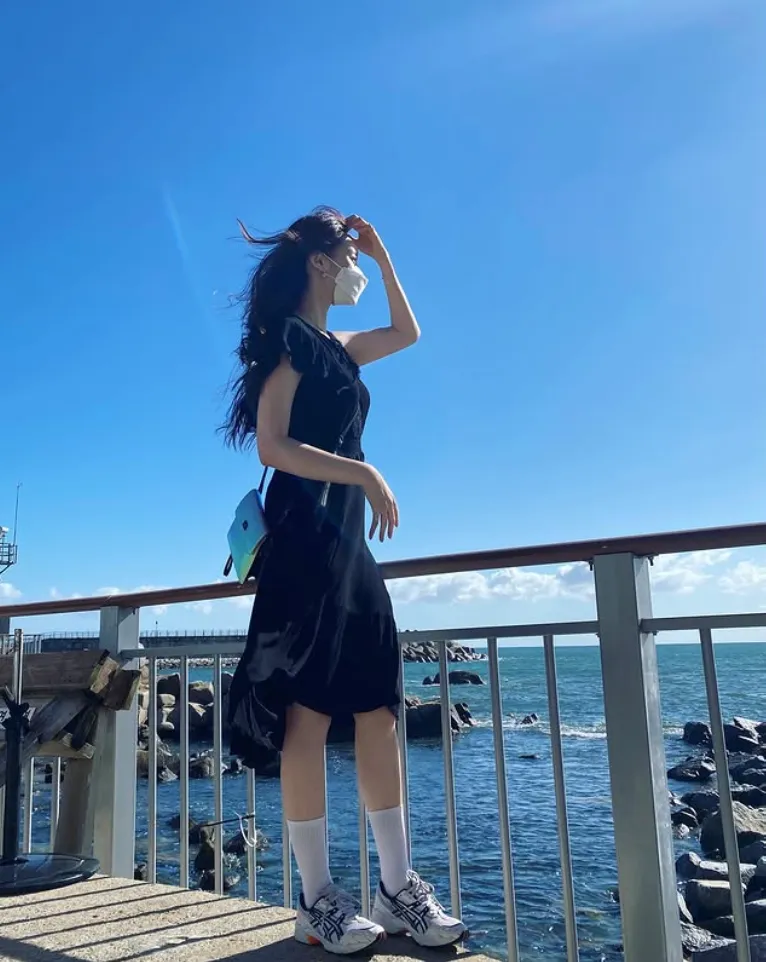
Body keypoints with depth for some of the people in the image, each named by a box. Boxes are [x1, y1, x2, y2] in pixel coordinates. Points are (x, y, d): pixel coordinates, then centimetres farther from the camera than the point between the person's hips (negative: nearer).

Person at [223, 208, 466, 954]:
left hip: (349, 540, 9)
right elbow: (272, 446, -14)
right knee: (309, 714, -7)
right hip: (305, 536, -9)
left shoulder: (337, 349, 22)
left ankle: (398, 886, 11)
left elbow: (408, 333, 36)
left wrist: (384, 256, 30)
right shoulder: (289, 337, -3)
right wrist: (365, 473, -17)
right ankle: (317, 898, 2)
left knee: (379, 711, 5)